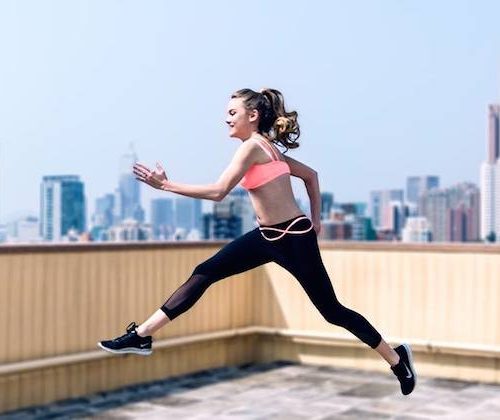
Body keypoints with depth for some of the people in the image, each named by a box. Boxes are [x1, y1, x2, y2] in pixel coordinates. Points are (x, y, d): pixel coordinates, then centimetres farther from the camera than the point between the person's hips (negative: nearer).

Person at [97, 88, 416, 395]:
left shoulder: (253, 146, -16)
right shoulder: (266, 147, 10)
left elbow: (218, 192, -23)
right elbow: (311, 175, 18)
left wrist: (165, 185, -18)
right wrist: (315, 219, 20)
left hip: (293, 238, -9)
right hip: (269, 236, 9)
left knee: (331, 310, 3)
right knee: (205, 274, 2)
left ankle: (397, 357, 22)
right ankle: (141, 337, 6)